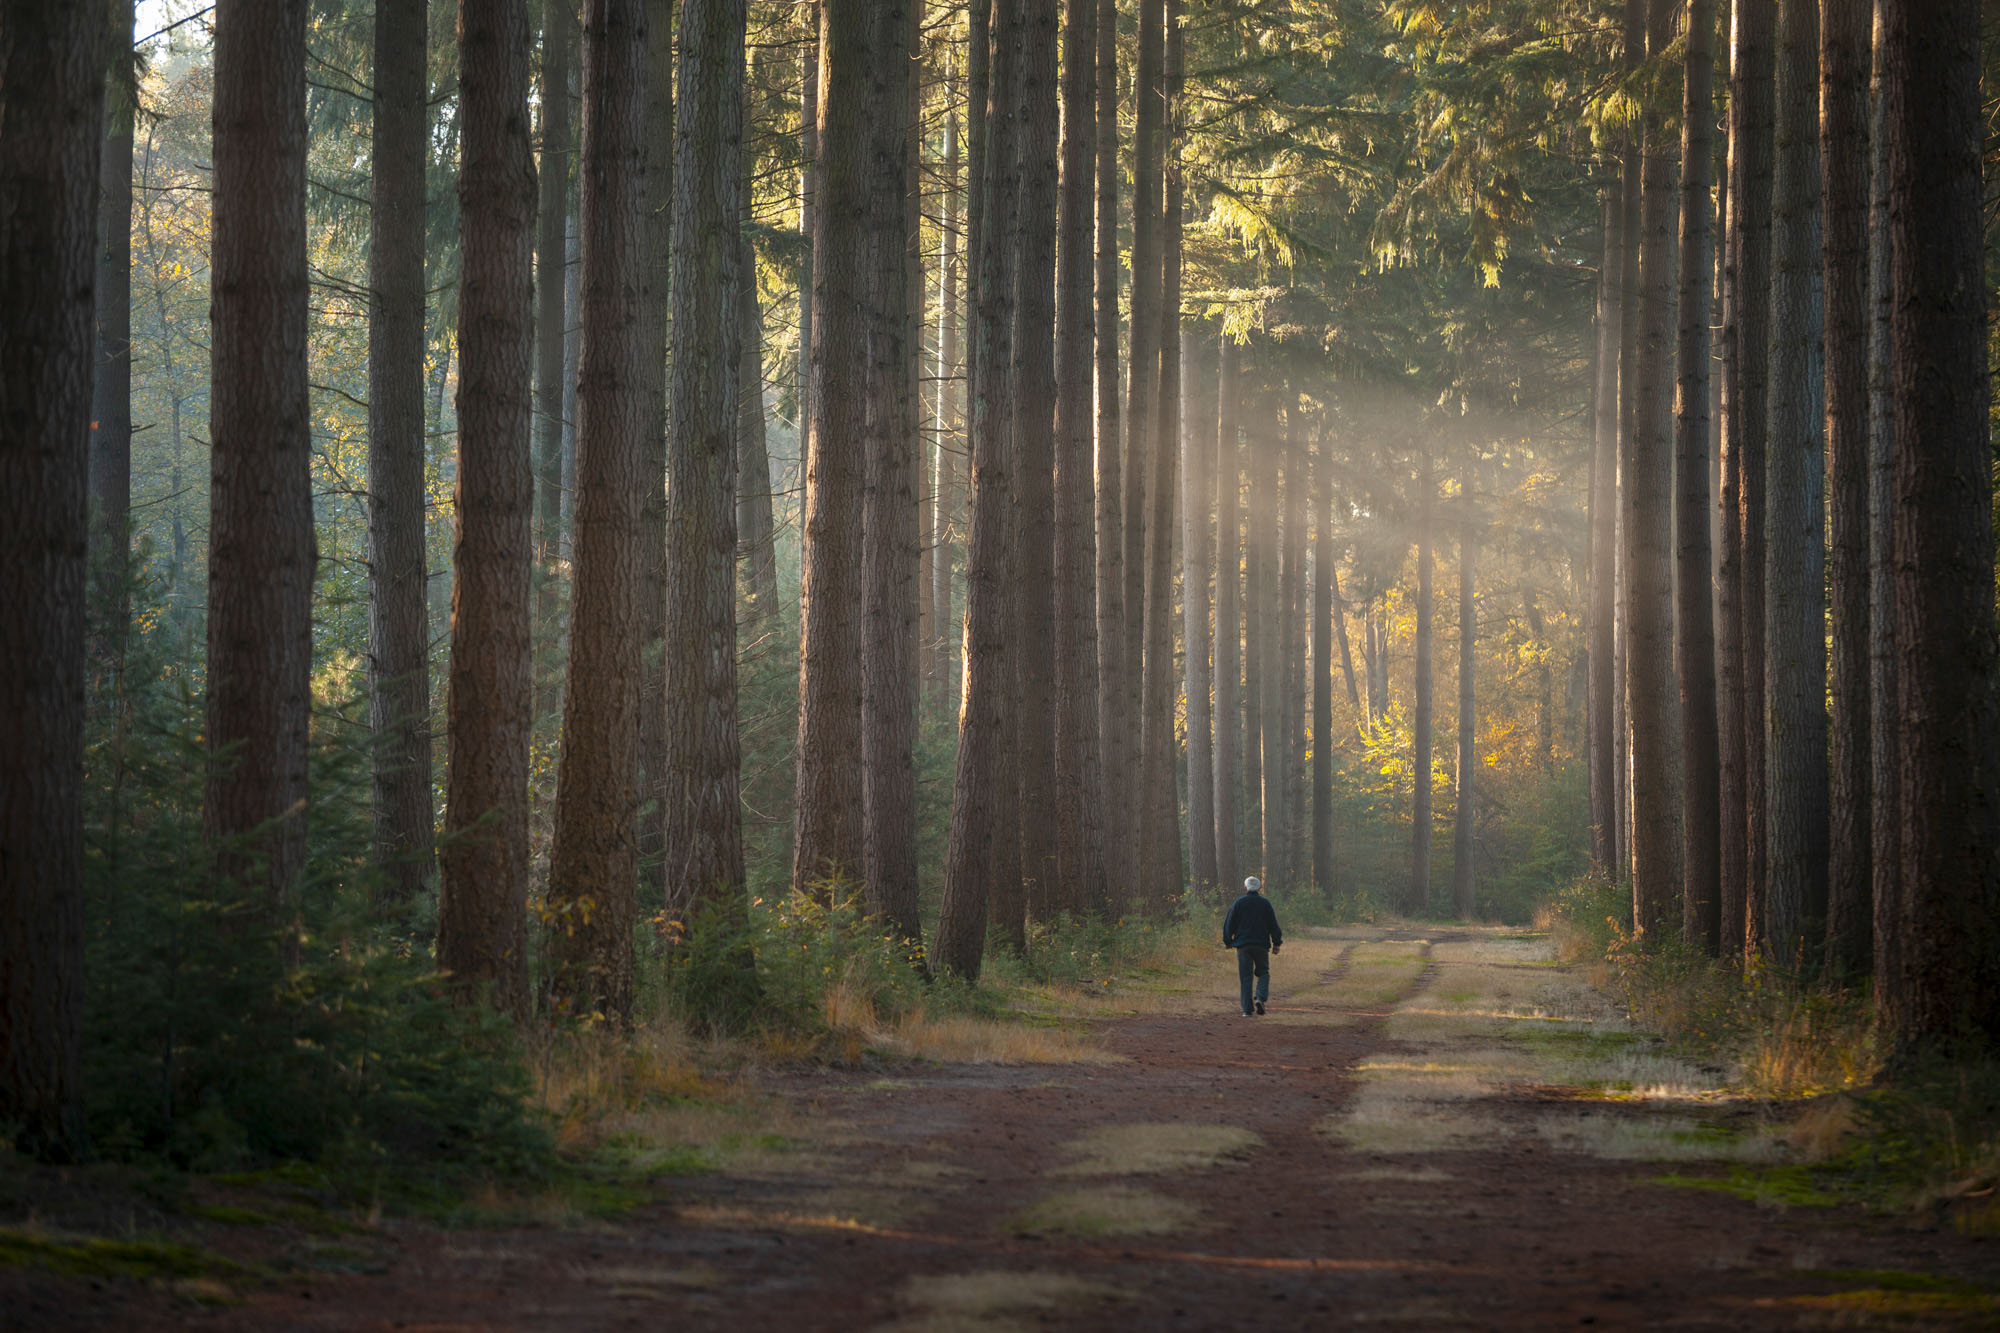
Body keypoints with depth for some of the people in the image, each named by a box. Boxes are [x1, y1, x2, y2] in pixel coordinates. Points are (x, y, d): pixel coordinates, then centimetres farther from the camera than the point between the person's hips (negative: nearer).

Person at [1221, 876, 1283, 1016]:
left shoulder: (1238, 903, 0)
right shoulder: (1265, 903, 1)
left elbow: (1229, 924, 2)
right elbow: (1273, 925, 3)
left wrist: (1227, 942, 13)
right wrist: (1277, 943, 10)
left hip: (1243, 945, 0)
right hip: (1261, 945, 0)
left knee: (1245, 977, 3)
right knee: (1263, 973, 13)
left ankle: (1247, 1009, -2)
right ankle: (1261, 997, -13)